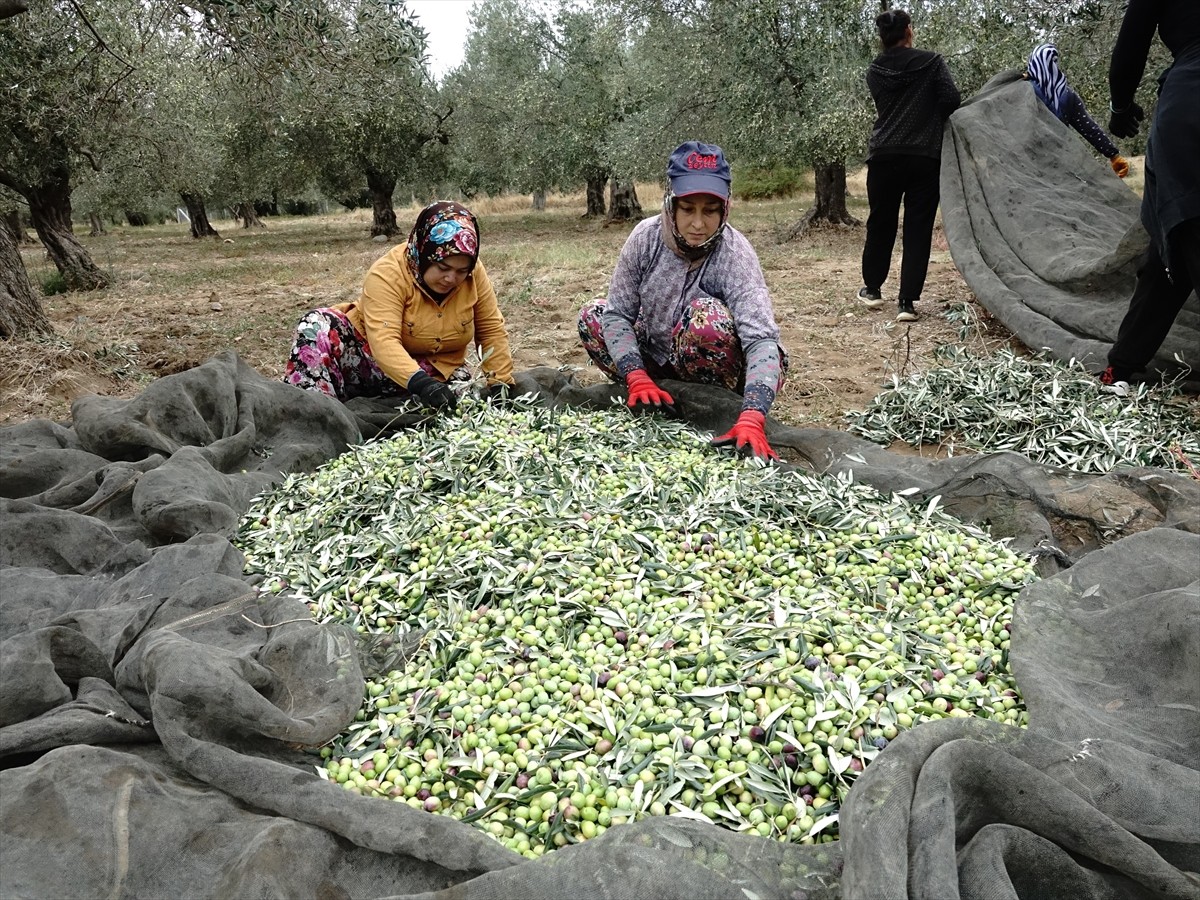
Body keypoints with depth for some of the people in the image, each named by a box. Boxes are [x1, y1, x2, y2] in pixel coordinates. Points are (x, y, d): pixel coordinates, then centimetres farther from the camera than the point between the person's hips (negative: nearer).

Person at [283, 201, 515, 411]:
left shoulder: (474, 273, -12)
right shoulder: (389, 272, -24)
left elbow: (492, 330, -4)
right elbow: (384, 342, -36)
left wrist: (499, 383, -15)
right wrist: (420, 383, -51)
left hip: (437, 373, 3)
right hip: (379, 360, -3)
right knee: (317, 326, -28)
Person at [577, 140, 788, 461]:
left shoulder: (735, 254, -27)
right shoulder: (646, 236, -16)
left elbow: (761, 338, -38)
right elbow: (617, 312, -12)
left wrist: (751, 418, -53)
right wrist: (638, 378, -28)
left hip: (718, 377, -4)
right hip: (656, 359, 5)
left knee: (706, 314, -32)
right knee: (591, 317, -7)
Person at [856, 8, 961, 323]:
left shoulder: (874, 71, 7)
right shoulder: (931, 62, -1)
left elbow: (885, 107, 12)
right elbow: (951, 99, -8)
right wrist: (931, 120, 9)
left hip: (884, 156, 3)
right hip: (924, 156, -2)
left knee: (880, 224, 15)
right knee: (918, 229, 1)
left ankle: (872, 289, 27)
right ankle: (907, 301, -2)